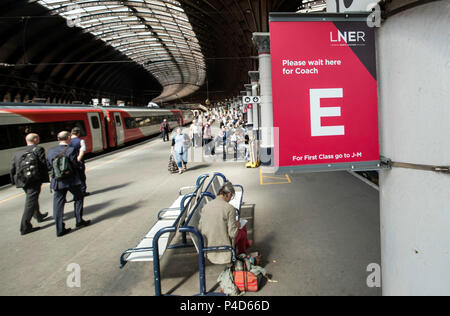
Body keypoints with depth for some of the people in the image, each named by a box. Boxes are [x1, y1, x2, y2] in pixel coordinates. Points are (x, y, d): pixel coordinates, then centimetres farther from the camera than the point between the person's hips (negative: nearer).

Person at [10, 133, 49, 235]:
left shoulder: (18, 153, 14)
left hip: (22, 181, 7)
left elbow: (12, 170, 13)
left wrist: (15, 182, 21)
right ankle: (25, 227, -4)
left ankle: (38, 216, 45)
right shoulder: (38, 149, -2)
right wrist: (46, 178, -6)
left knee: (32, 199, 26)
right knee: (30, 202, -4)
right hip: (35, 180, -7)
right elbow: (44, 165, -11)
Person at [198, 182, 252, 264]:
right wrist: (237, 225, 2)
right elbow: (232, 233, -20)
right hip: (224, 245, -5)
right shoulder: (230, 208, -21)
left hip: (208, 244, 5)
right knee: (242, 230, 28)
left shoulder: (206, 207, -5)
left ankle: (246, 243, 58)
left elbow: (200, 228, 2)